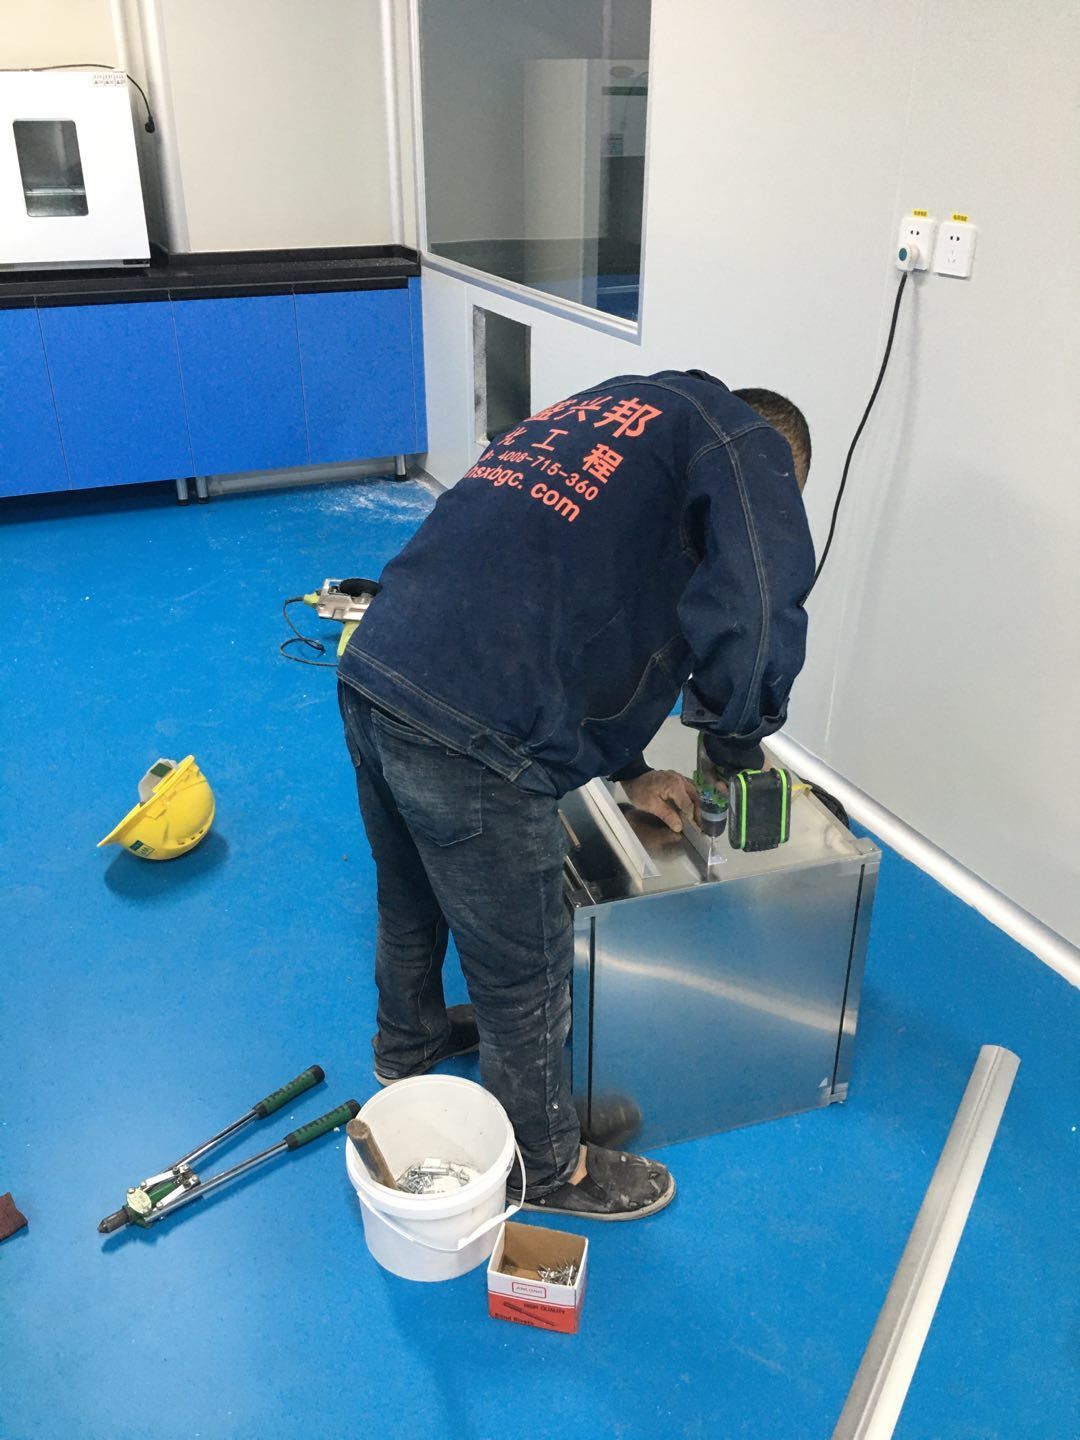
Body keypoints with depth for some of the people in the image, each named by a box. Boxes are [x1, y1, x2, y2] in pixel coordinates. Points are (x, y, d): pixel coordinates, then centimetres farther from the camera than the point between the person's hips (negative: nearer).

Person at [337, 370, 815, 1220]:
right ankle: (549, 1167, 39)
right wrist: (735, 745, 4)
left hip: (372, 673, 9)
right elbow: (753, 628, -17)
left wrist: (625, 770, 25)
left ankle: (408, 1048, 61)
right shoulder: (746, 443, 0)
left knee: (411, 904, 33)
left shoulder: (604, 413, 25)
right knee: (524, 973, 14)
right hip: (468, 734, -9)